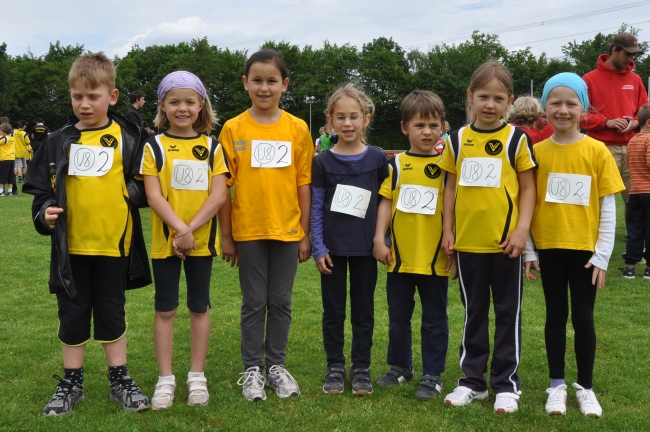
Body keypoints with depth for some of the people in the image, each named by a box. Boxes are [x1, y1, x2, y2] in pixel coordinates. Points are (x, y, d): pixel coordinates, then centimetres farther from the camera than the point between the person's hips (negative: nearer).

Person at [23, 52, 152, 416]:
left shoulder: (127, 138, 0)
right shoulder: (59, 142, 3)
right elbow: (42, 188, 5)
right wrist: (44, 214, -10)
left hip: (114, 243, -1)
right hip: (71, 246, 1)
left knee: (112, 314, 10)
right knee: (72, 315, 10)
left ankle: (120, 381, 21)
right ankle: (72, 383, 22)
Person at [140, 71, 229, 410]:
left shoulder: (212, 147, 2)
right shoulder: (154, 147, -1)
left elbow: (219, 195, -6)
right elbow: (153, 195, -9)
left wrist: (191, 229, -16)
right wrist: (180, 229, -20)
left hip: (202, 240, 1)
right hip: (164, 240, -1)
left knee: (199, 307, 10)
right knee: (165, 309, 6)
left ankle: (197, 376, 21)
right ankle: (165, 379, 15)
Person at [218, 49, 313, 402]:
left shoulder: (297, 129, 0)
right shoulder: (233, 129, -2)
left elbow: (303, 184, 3)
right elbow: (224, 185, -1)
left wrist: (305, 233, 3)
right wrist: (225, 236, -1)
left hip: (287, 230, 1)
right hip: (248, 230, -1)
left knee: (281, 302, 10)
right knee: (254, 302, 7)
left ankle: (276, 366, 23)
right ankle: (252, 370, 19)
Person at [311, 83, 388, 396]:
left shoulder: (377, 159, -1)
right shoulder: (323, 162, -2)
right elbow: (316, 208, -1)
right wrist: (318, 248, -6)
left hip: (365, 248, 0)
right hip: (333, 248, 0)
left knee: (363, 310, 8)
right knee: (333, 310, 8)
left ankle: (361, 368, 19)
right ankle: (335, 368, 19)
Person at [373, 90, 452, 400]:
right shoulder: (396, 165, 3)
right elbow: (386, 202, 4)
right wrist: (379, 239, -3)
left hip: (434, 258, -2)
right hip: (399, 256, 2)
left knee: (434, 320, 7)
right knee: (398, 317, 15)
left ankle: (432, 375, 17)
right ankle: (400, 366, 31)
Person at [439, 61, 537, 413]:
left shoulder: (516, 139, -2)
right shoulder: (458, 139, 5)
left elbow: (528, 187, -1)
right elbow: (451, 187, 9)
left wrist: (522, 229, -10)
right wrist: (448, 230, 4)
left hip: (505, 241, -2)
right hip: (467, 241, 3)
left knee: (508, 313, 7)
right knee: (473, 312, 13)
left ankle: (506, 383, 18)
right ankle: (472, 380, 24)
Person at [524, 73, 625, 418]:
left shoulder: (597, 151, -4)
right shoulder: (537, 152, 0)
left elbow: (608, 208, -3)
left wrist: (602, 255, -7)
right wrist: (528, 250, -1)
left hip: (585, 249, -1)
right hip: (549, 248, 1)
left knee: (584, 318, 5)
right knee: (556, 316, 10)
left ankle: (585, 387, 19)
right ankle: (557, 385, 21)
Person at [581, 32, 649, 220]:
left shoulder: (635, 79, 16)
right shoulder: (590, 79, 2)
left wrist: (635, 122, -4)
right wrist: (607, 122, -15)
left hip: (632, 148, 4)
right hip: (603, 149, -4)